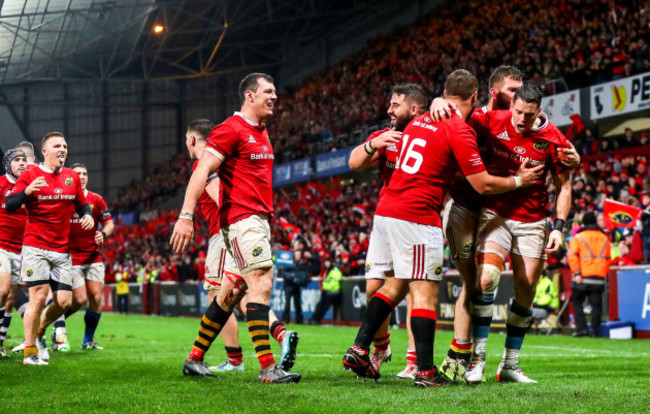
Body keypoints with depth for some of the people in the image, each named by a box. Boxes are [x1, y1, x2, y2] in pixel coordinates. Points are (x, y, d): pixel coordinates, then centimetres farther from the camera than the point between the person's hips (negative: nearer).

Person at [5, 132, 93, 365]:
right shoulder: (30, 175, -2)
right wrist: (26, 191, -24)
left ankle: (38, 332, 27)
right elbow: (9, 206, -5)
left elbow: (81, 204, 25)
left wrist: (88, 215, 2)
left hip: (62, 250, 5)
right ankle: (30, 351, 1)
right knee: (39, 296, -12)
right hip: (35, 247, -5)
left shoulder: (72, 177, 12)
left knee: (64, 301, -1)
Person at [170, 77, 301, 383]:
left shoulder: (262, 133, 19)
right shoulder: (231, 130, -10)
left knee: (236, 289, 12)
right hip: (241, 217, -10)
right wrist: (186, 215, -25)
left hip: (259, 218, 10)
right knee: (262, 281, -17)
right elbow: (202, 171, -17)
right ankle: (267, 367, -21)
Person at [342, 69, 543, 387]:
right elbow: (483, 184, -7)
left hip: (386, 209, 8)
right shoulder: (460, 131, -10)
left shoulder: (420, 120, 14)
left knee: (397, 284, 18)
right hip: (416, 217, -8)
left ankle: (358, 350, 15)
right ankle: (426, 371, -4)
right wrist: (519, 180, 7)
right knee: (425, 291, -4)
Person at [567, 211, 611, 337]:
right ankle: (595, 330, -1)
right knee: (596, 304, 4)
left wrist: (576, 273, -11)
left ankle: (582, 328, -3)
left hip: (582, 279, -3)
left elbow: (572, 256, -11)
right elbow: (608, 259, 14)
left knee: (577, 303, 8)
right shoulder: (605, 238, 13)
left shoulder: (578, 237, -1)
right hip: (599, 279, 3)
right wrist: (604, 273, 15)